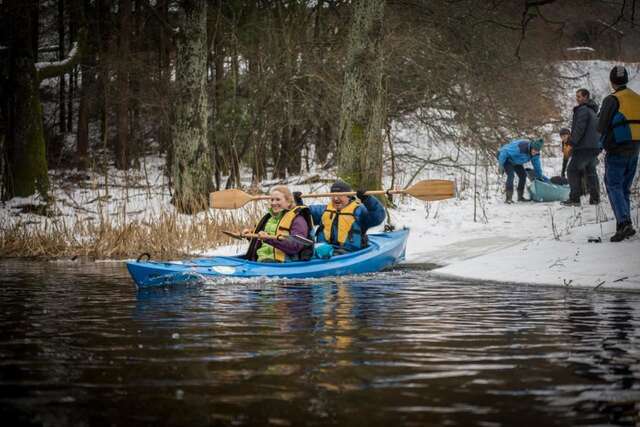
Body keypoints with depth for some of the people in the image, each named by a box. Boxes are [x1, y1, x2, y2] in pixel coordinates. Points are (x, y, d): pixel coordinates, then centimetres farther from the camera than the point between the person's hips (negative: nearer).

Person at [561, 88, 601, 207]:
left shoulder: (583, 110, -11)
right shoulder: (593, 111, 21)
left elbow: (579, 129, -19)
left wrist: (572, 142, -15)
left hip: (584, 147, -9)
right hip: (595, 147, 9)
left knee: (573, 170, -6)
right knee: (590, 171, 16)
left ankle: (574, 198, -11)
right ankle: (595, 198, 13)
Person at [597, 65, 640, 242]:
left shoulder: (612, 100, -12)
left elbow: (601, 127, -13)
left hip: (616, 150, -6)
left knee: (614, 187, -5)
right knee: (625, 188, 14)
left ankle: (624, 222, -21)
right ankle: (624, 226, 11)